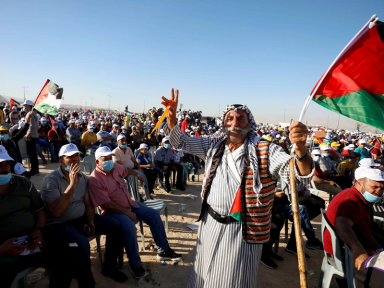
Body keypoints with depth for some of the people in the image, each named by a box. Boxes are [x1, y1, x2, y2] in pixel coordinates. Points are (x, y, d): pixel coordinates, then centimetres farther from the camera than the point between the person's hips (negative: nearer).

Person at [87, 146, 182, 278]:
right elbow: (107, 204, -22)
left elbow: (126, 169, 29)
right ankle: (135, 265, -12)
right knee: (129, 226, -34)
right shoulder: (94, 180, -18)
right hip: (113, 212, -8)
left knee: (153, 215, 0)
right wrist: (127, 212, -21)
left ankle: (163, 251, 13)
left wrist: (138, 175, 41)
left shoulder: (115, 166, 3)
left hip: (129, 204, 8)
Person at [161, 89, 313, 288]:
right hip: (210, 223, 5)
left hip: (242, 230, -4)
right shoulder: (214, 146, 2)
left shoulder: (265, 151, -12)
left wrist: (300, 149, -41)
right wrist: (172, 116, -9)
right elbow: (181, 142, 7)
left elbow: (301, 175, -20)